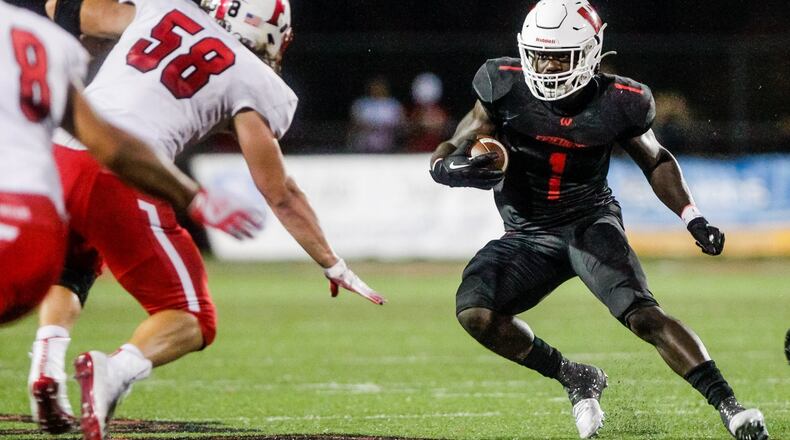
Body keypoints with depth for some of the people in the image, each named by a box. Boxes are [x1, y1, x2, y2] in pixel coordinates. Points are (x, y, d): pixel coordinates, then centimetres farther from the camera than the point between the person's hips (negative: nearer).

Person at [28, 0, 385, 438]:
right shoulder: (255, 83, 8)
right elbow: (278, 192, 11)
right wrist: (333, 266, 21)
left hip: (54, 152, 5)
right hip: (121, 177, -5)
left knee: (68, 268, 36)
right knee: (189, 318, 9)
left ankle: (47, 358, 6)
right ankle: (115, 370, -22)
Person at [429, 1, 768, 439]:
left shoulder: (616, 103, -12)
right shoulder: (507, 88, -13)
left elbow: (655, 160, 7)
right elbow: (445, 157, -4)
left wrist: (693, 218, -5)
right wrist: (455, 166, -29)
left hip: (590, 223, -2)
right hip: (528, 234, 2)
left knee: (643, 315, -24)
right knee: (474, 311, -20)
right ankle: (575, 379, 1)